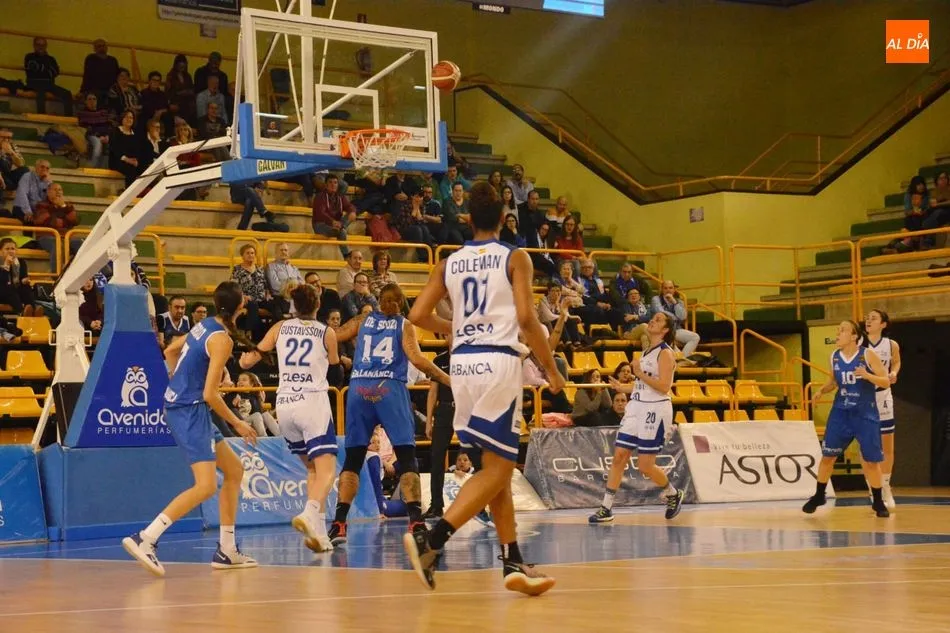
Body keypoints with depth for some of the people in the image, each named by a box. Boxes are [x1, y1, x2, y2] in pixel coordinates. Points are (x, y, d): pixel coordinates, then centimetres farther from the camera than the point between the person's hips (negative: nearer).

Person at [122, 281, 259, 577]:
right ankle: (144, 539, -24)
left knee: (234, 470, 17)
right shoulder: (222, 339, -16)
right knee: (206, 486, -18)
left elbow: (170, 351, 26)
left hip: (180, 405, 10)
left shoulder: (205, 326, 10)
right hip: (190, 411, -10)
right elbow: (210, 394, -19)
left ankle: (226, 551, 19)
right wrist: (237, 424, -9)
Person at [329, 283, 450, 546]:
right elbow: (416, 359, -5)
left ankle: (339, 524, 0)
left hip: (358, 389, 3)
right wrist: (448, 380, -3)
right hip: (390, 389, -3)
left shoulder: (363, 320, 17)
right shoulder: (404, 324, 9)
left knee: (353, 458, 8)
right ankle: (416, 522, -13)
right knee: (406, 457, -1)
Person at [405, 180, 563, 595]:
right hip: (499, 361, -6)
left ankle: (513, 563, 13)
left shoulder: (450, 263, 12)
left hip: (463, 362, 6)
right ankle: (431, 541, -19)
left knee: (498, 464, 15)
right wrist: (552, 370, -1)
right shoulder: (515, 258, 0)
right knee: (496, 467, -3)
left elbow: (418, 315, 7)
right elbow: (526, 318, -10)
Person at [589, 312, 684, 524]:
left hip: (655, 410, -8)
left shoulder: (665, 353, -10)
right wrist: (621, 387, 20)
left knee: (645, 465, -5)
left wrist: (640, 373, -24)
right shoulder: (647, 352, 17)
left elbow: (664, 386, -20)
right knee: (619, 456, 0)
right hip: (636, 408, 8)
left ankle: (673, 494, 21)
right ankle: (606, 508, 3)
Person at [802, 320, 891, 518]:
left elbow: (886, 382, -11)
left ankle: (878, 502, 13)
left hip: (865, 414, -3)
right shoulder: (835, 356, 2)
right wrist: (822, 390, -2)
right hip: (840, 412, 4)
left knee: (871, 460, 0)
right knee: (827, 455, 3)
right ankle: (818, 496, 18)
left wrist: (868, 376, -28)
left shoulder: (868, 355, -11)